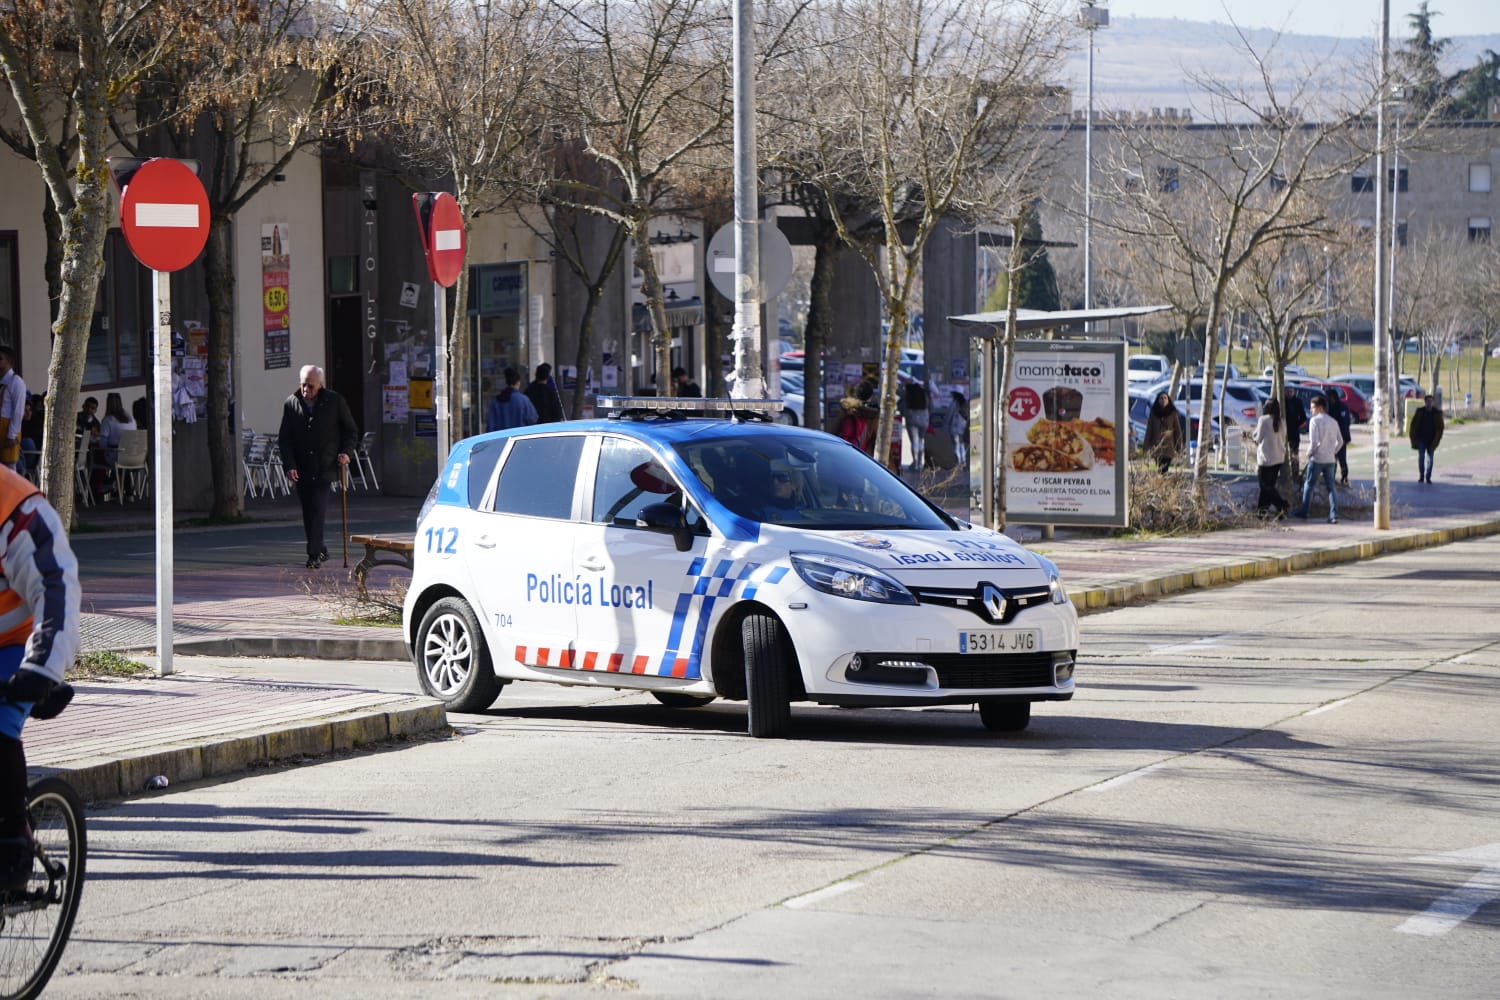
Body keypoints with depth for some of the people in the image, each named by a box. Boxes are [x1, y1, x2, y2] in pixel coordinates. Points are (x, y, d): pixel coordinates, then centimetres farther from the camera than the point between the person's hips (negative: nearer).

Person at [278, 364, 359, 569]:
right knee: (308, 512, 9)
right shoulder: (291, 404, 5)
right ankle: (320, 551, 22)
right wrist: (289, 465, -5)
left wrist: (346, 452, -7)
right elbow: (285, 438, 6)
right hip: (301, 470, 3)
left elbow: (351, 431, 9)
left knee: (318, 510, -13)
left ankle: (314, 554, -12)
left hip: (325, 468, -3)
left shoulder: (335, 402, 0)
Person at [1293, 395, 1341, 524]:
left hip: (1317, 459, -6)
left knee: (1309, 485, 8)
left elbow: (1314, 441, -18)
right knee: (1331, 486, 4)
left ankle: (1303, 512, 17)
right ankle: (1334, 515, -3)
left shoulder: (1315, 421, -11)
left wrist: (1309, 453, -4)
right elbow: (1340, 441, 14)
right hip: (1330, 460, 6)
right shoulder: (1333, 422, 10)